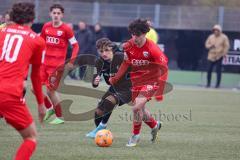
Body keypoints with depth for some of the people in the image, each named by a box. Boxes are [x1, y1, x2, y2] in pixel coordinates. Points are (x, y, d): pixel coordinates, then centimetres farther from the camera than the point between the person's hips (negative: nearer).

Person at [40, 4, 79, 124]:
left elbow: (75, 45, -4)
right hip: (45, 63, 6)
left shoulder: (66, 29, -8)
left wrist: (72, 61, -12)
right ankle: (50, 108, 26)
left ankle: (60, 118, 7)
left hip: (57, 65, -6)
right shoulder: (46, 27, 6)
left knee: (50, 90, -9)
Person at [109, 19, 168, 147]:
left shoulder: (152, 49, -23)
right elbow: (126, 63, 12)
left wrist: (159, 91, -23)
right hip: (136, 81, 6)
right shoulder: (129, 46, -6)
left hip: (150, 81, -6)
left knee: (137, 107, -21)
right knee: (140, 110, 13)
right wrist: (115, 78, 3)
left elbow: (164, 69, -18)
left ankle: (135, 135, 0)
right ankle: (154, 125, 44)